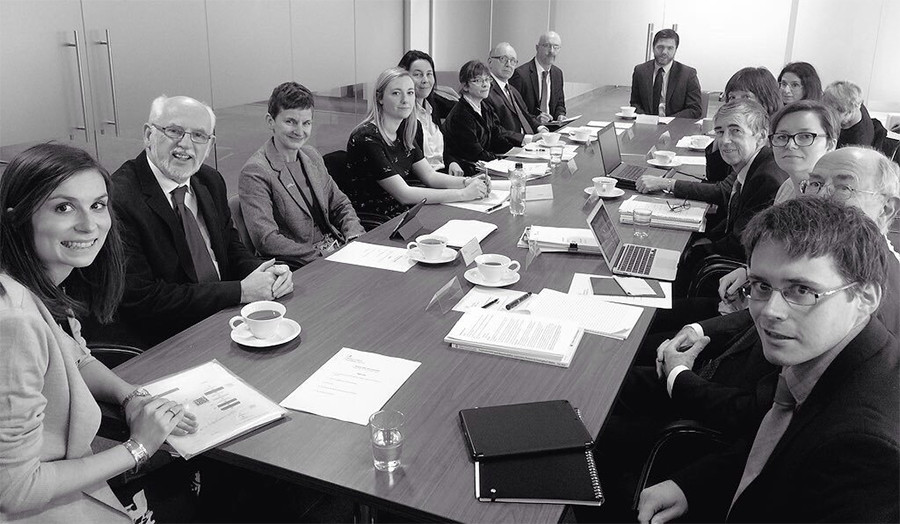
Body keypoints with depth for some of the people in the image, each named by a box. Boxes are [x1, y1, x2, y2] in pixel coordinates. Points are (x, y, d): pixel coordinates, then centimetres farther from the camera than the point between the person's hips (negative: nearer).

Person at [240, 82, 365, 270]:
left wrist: (355, 237, -1)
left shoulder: (312, 156, 13)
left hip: (337, 248, 8)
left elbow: (340, 204, 20)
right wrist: (321, 255, -22)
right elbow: (266, 240, -19)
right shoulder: (255, 172, -11)